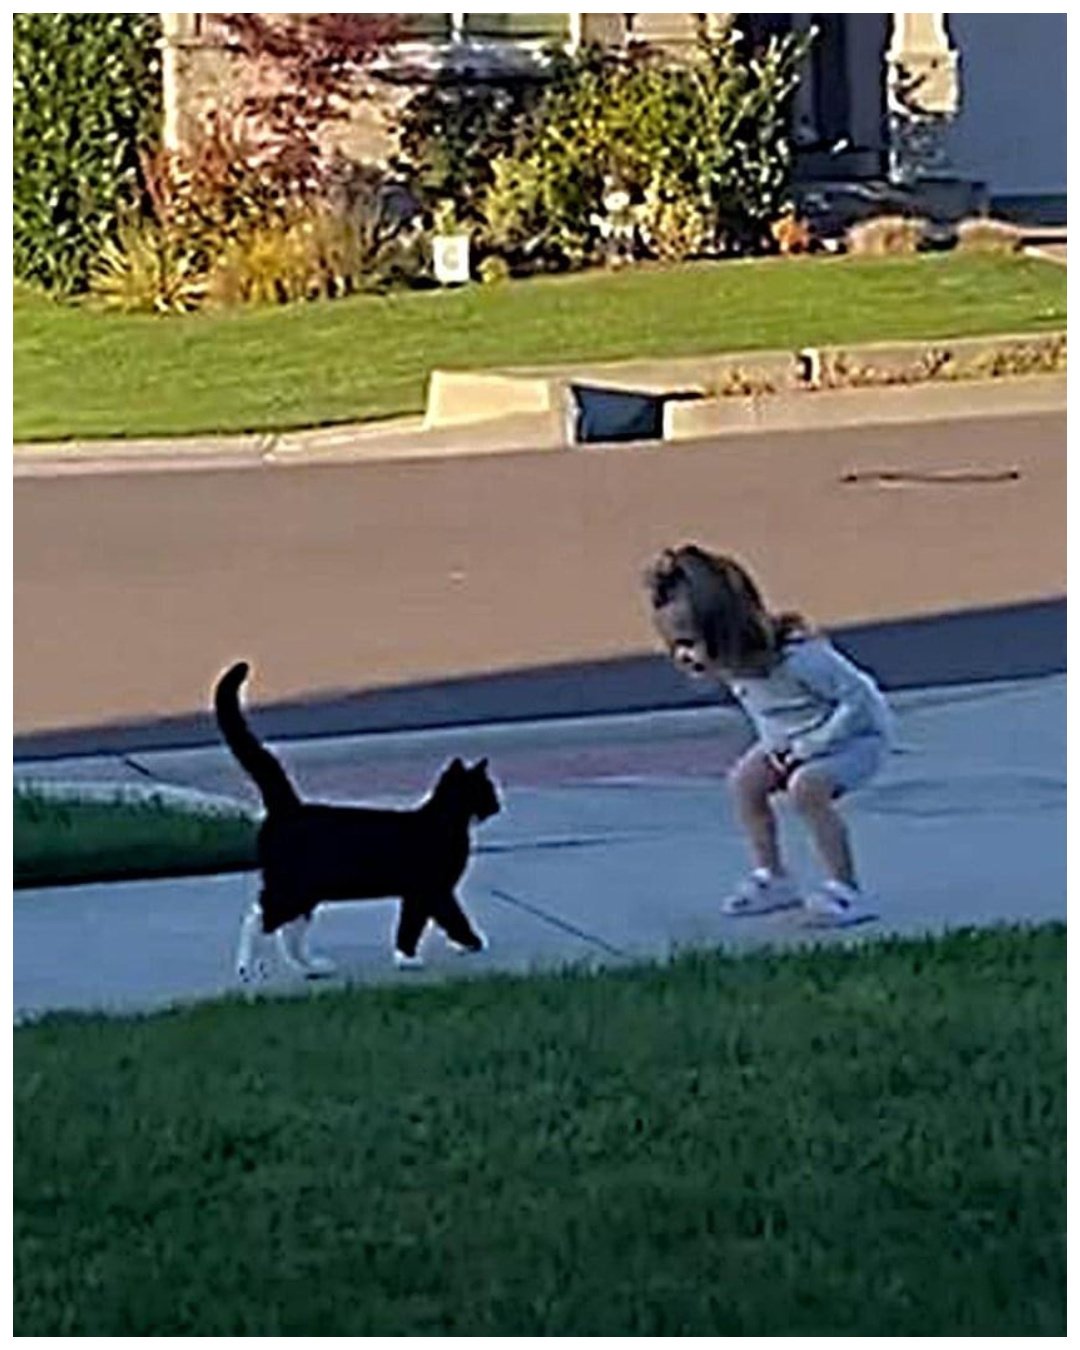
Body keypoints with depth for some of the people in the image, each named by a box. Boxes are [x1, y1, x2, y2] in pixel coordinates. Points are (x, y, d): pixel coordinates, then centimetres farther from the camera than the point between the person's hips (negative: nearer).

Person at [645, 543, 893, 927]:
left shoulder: (796, 657, -38)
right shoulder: (731, 662, -13)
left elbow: (858, 699, -31)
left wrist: (808, 747, -28)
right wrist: (775, 744, -8)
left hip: (857, 731, -8)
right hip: (792, 738, 8)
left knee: (806, 787, -29)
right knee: (746, 780, -3)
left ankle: (845, 891, -23)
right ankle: (771, 878, 9)